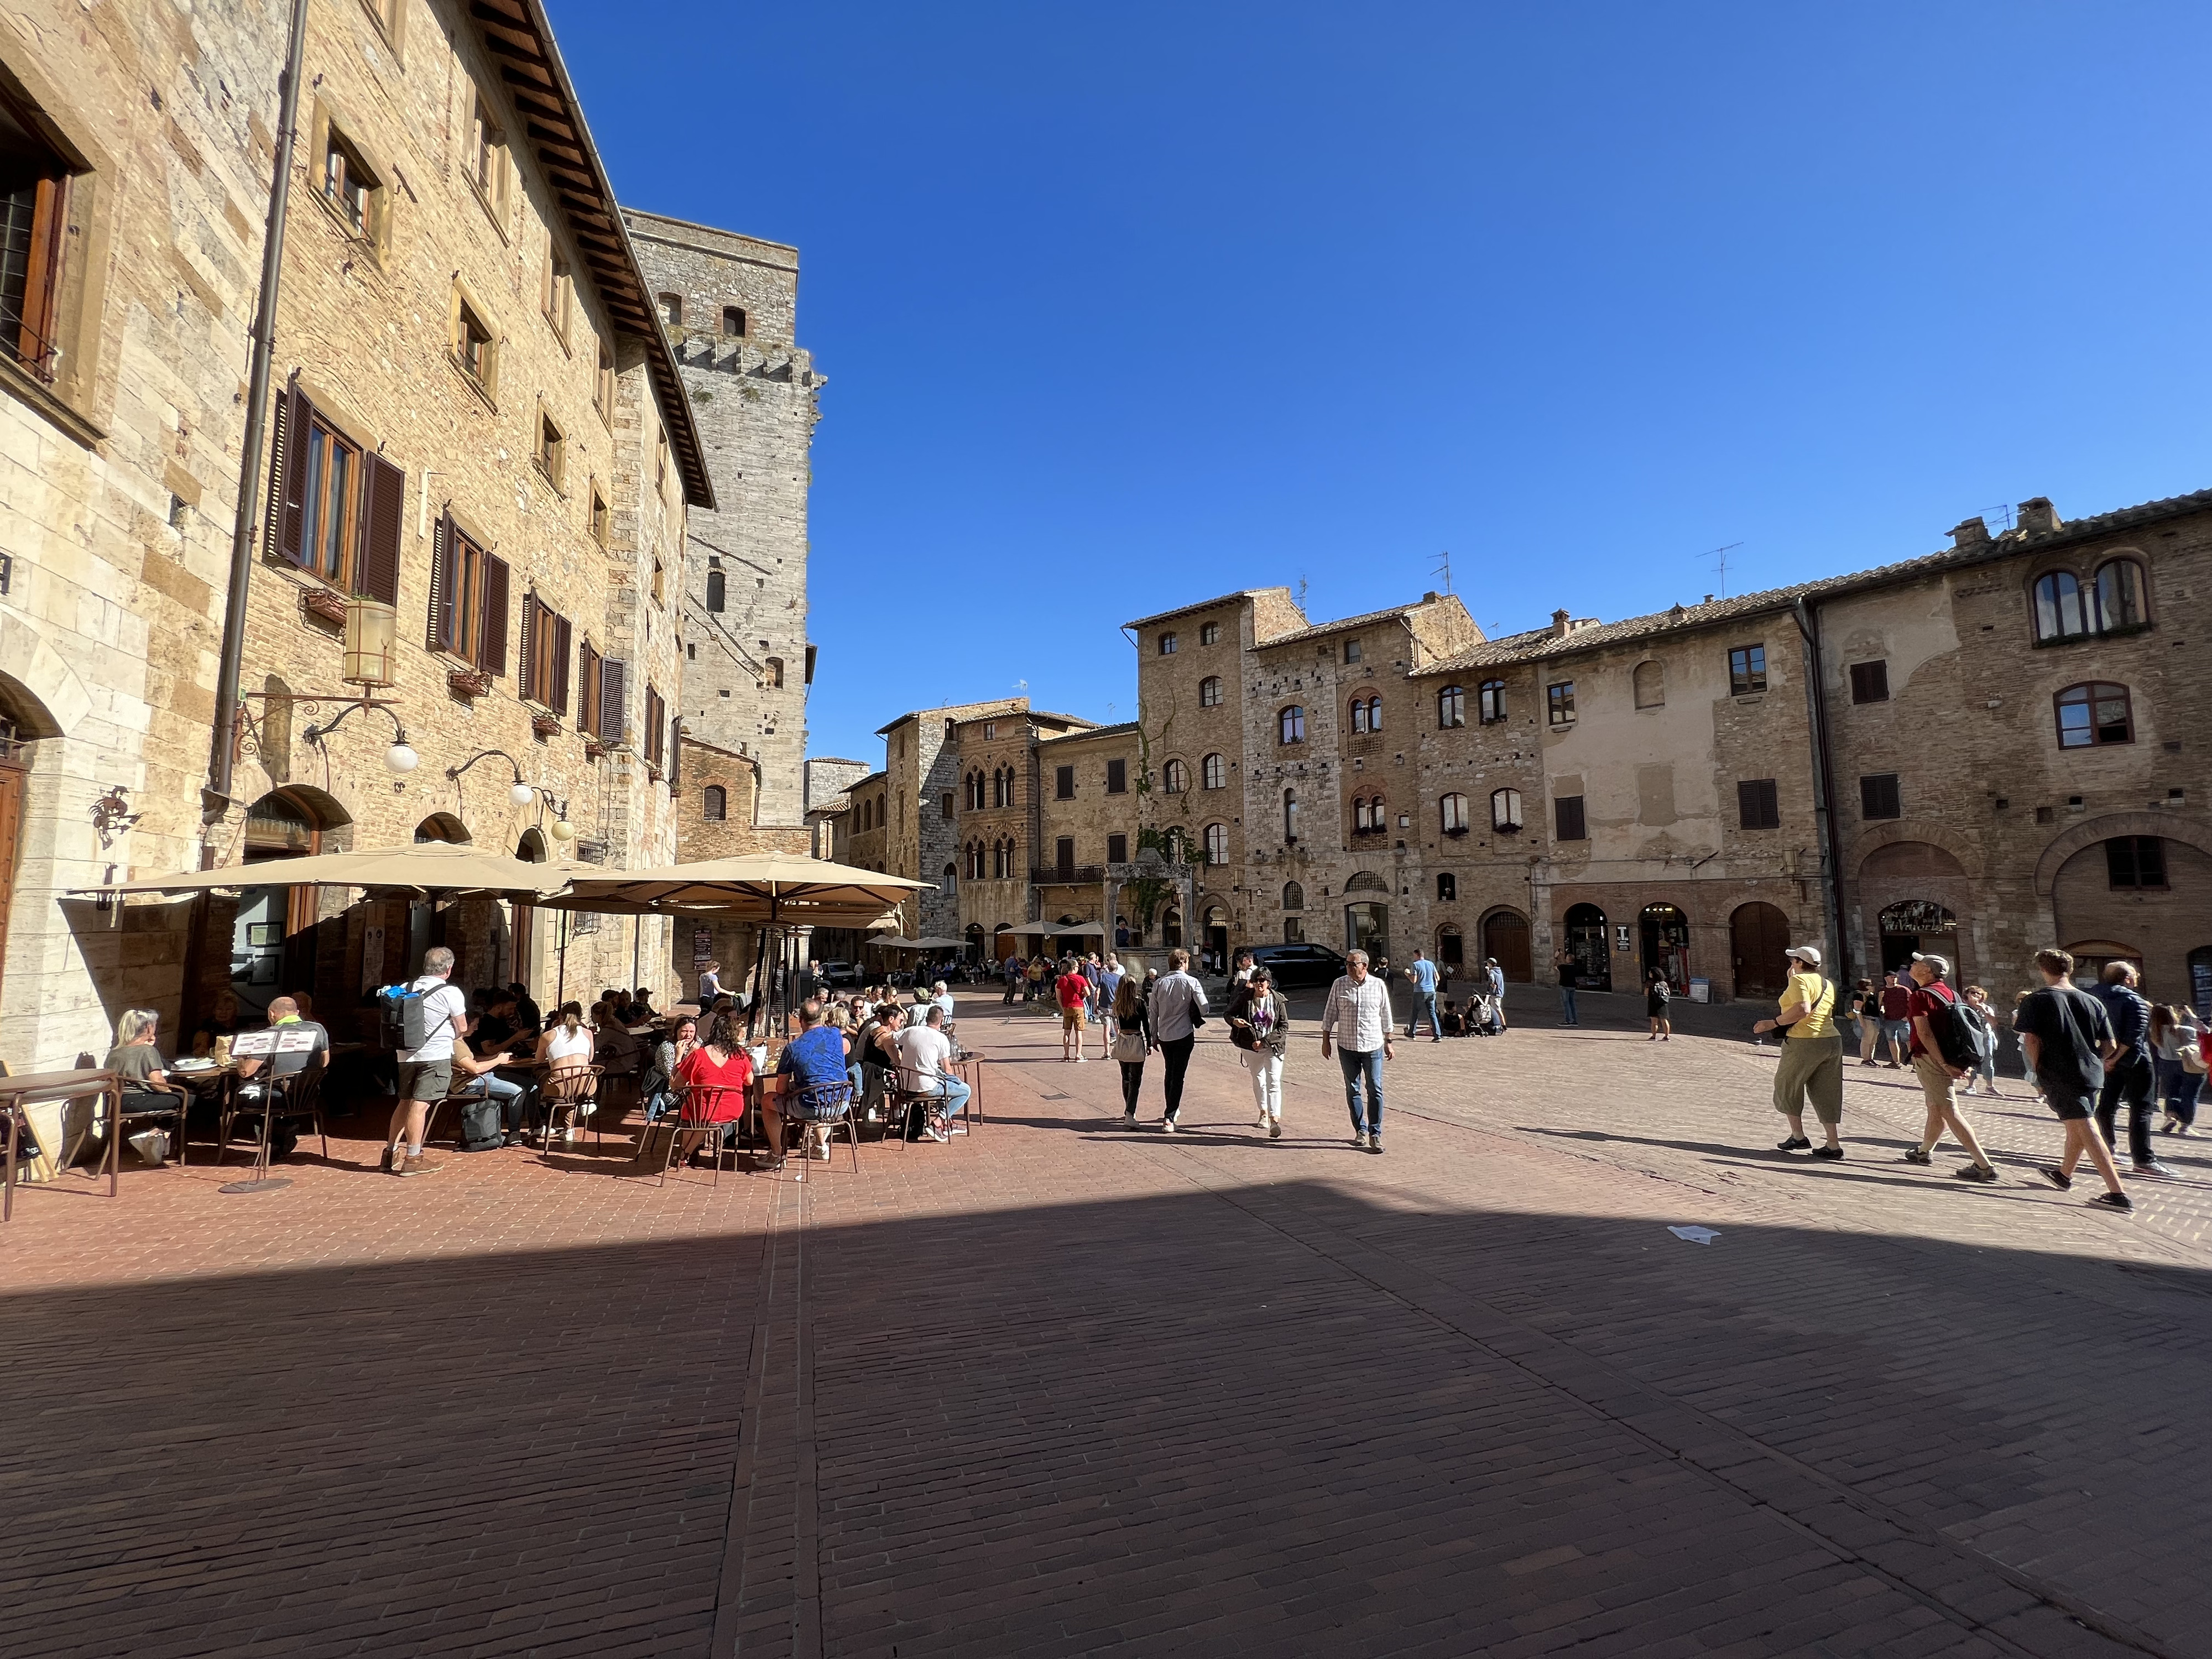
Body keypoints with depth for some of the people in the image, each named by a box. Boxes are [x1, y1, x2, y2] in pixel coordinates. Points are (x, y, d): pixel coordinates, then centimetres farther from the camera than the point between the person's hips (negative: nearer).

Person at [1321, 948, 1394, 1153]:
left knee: (1375, 1090, -4)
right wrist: (1326, 1040, 3)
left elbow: (1386, 1016, 9)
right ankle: (1360, 1130, 23)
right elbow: (1330, 1013, 4)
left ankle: (1375, 1134, 3)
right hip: (1347, 1047, 1)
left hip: (1373, 1046, -1)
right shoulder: (1339, 984, -1)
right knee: (1352, 1091, 9)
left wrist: (1388, 1041, 10)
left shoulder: (1378, 985, -1)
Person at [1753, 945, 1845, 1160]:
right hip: (1832, 1042, 8)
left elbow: (1802, 1009, -25)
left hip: (1804, 1043, -8)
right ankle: (1833, 1144, 9)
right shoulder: (1828, 984, 16)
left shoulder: (1799, 980, -10)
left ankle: (1798, 1136, 12)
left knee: (1787, 1086, 10)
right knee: (1826, 1094, 10)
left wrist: (1774, 1023, -20)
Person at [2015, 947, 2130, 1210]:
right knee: (2077, 1126, 21)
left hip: (2059, 1076, -6)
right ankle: (2064, 1174, 39)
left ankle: (2118, 1194, -11)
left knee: (2087, 1131, -6)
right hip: (2091, 1075, 6)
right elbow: (2110, 1047, 5)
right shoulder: (2093, 1002, 5)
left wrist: (2038, 1073, -2)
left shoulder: (2037, 1000, -7)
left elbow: (2031, 1041, -14)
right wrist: (2092, 1061, 22)